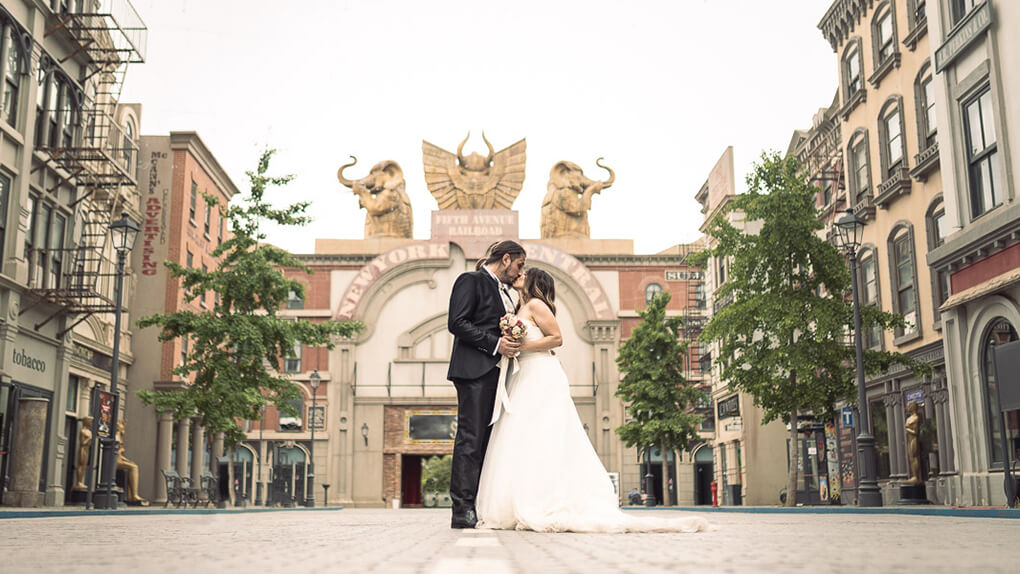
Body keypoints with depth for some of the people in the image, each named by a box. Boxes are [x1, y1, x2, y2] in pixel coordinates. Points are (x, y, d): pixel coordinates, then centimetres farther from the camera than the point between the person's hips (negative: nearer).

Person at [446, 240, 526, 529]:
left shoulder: (504, 291, 24)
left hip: (497, 374, 9)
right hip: (475, 370, -9)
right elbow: (457, 323, -11)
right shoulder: (471, 280, -1)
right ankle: (462, 511, -10)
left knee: (488, 441, 5)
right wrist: (495, 343, -17)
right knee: (470, 439, -10)